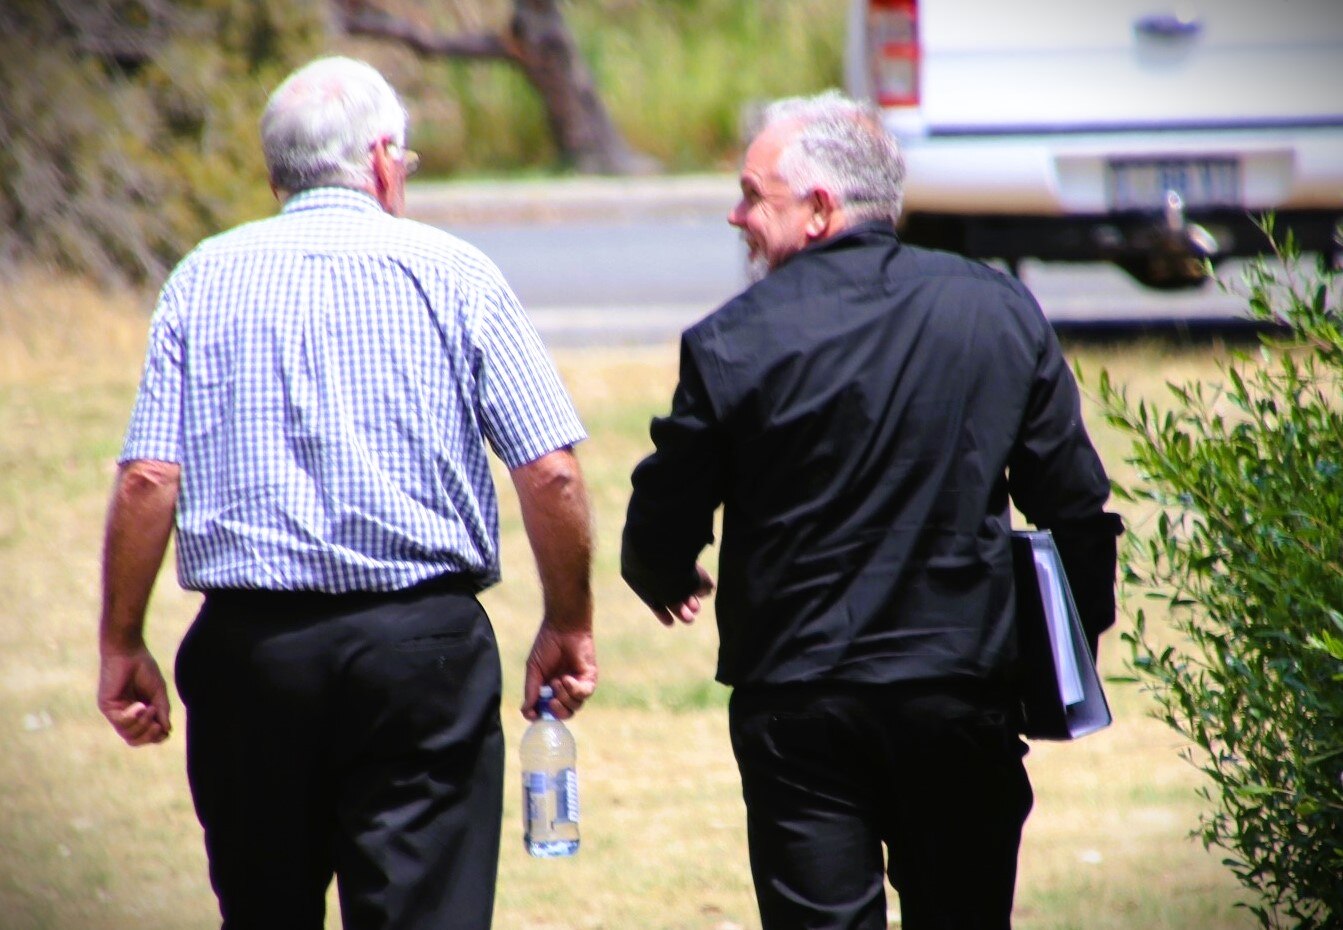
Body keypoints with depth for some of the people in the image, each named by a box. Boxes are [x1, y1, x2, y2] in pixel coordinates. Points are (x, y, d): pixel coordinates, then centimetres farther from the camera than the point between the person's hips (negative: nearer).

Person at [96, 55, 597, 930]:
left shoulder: (206, 278, 5)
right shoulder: (452, 274, 1)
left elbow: (147, 480, -2)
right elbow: (550, 473, -4)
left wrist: (121, 644, 6)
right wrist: (568, 625, 8)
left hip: (250, 638, 2)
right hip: (422, 642, -2)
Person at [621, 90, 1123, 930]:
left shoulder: (733, 343, -11)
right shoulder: (1001, 310, 0)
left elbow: (663, 532, -3)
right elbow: (1074, 505, 4)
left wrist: (667, 581, 21)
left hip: (798, 704, -3)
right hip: (964, 691, 3)